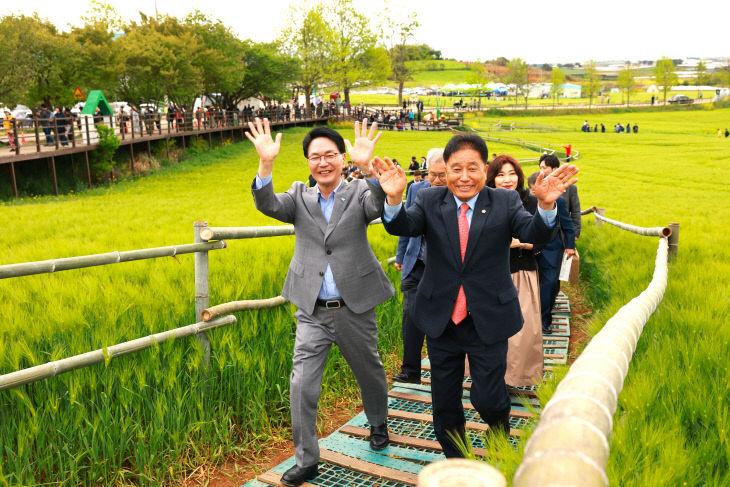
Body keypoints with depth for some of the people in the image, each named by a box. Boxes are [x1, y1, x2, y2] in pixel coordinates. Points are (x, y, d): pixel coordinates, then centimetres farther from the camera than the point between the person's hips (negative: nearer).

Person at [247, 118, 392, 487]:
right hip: (312, 312, 1)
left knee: (369, 372, 19)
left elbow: (378, 205, -24)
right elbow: (268, 205, -15)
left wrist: (366, 167, -42)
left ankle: (378, 424, 48)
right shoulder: (300, 196, 4)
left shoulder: (359, 192, -2)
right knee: (301, 386, -1)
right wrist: (266, 163, -31)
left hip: (355, 308, -1)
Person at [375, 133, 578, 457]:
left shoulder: (505, 202, -4)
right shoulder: (429, 202, -2)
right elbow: (402, 226, -18)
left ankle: (501, 437, 40)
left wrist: (545, 205, -40)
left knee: (488, 398, 2)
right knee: (444, 402, 15)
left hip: (488, 321, -2)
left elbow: (535, 234, -19)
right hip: (441, 319, 2)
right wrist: (394, 198, -40)